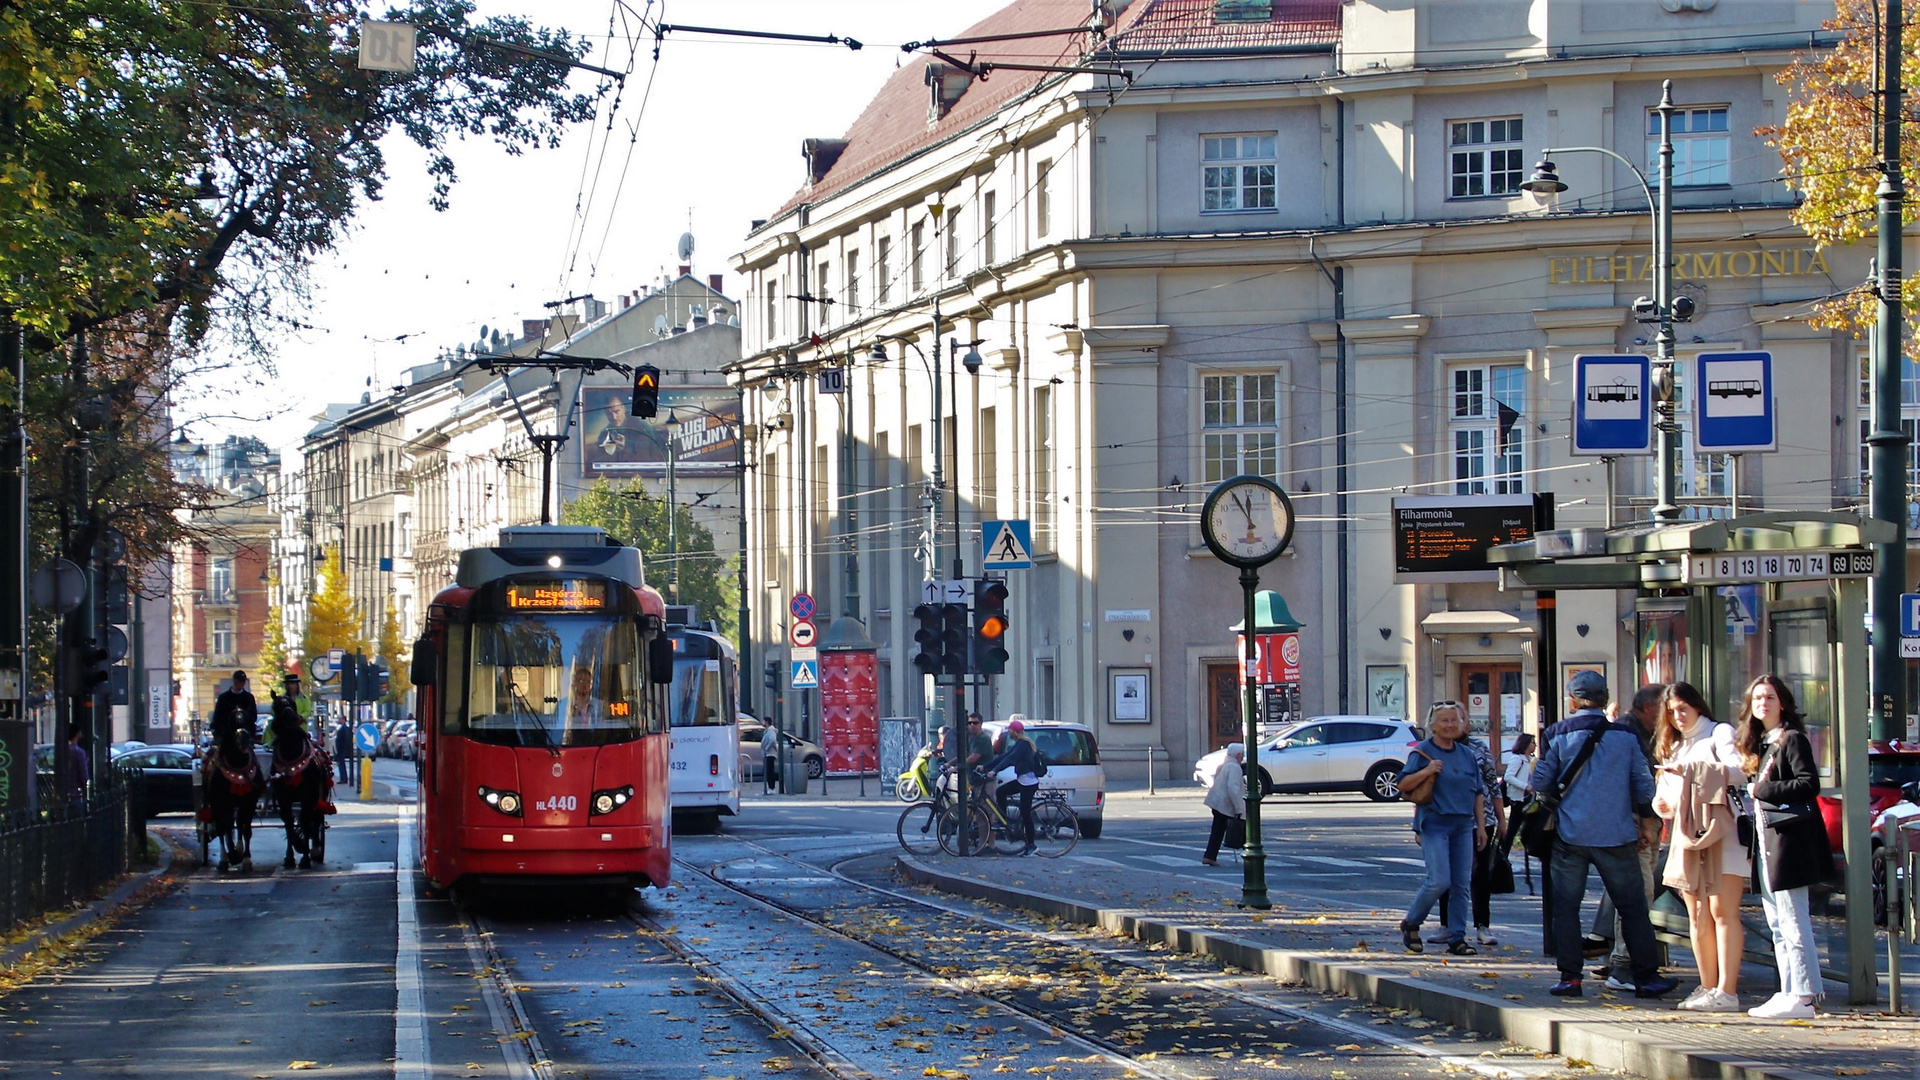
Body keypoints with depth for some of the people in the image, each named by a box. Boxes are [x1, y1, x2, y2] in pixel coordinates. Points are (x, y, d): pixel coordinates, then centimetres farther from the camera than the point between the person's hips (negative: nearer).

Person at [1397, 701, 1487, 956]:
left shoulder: (1467, 755, 14)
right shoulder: (1422, 752, -2)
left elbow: (1478, 793, 18)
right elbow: (1403, 785, -6)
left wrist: (1481, 826, 13)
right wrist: (1426, 771, -21)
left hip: (1463, 826, 5)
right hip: (1434, 824, -5)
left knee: (1462, 885, 3)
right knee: (1439, 881, -13)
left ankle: (1457, 938, 8)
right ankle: (1410, 924, 8)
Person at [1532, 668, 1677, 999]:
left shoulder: (1557, 735, -2)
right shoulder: (1625, 736, 1)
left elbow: (1541, 783, 0)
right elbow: (1644, 785, 3)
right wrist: (1644, 823, 17)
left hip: (1569, 835, -1)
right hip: (1616, 836, 1)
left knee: (1565, 906, 6)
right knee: (1632, 907, 8)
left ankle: (1569, 977, 0)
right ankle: (1646, 977, 8)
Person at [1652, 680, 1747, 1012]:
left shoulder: (1720, 733, 4)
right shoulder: (1674, 746, 26)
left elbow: (1738, 772, -13)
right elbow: (1671, 794, 26)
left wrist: (1691, 769, -21)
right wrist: (1664, 805, 3)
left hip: (1722, 832, -7)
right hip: (1688, 835, 7)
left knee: (1722, 911, -12)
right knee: (1697, 916, 4)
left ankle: (1727, 991, -17)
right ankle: (1708, 988, 7)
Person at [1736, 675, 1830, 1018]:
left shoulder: (1792, 740, -8)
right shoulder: (1757, 743, 18)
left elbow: (1810, 784, -17)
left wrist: (1764, 790, -15)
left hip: (1788, 837, -10)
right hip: (1766, 840, 10)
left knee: (1793, 921, -10)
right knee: (1777, 924, 10)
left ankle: (1804, 996, -11)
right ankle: (1789, 992, 13)